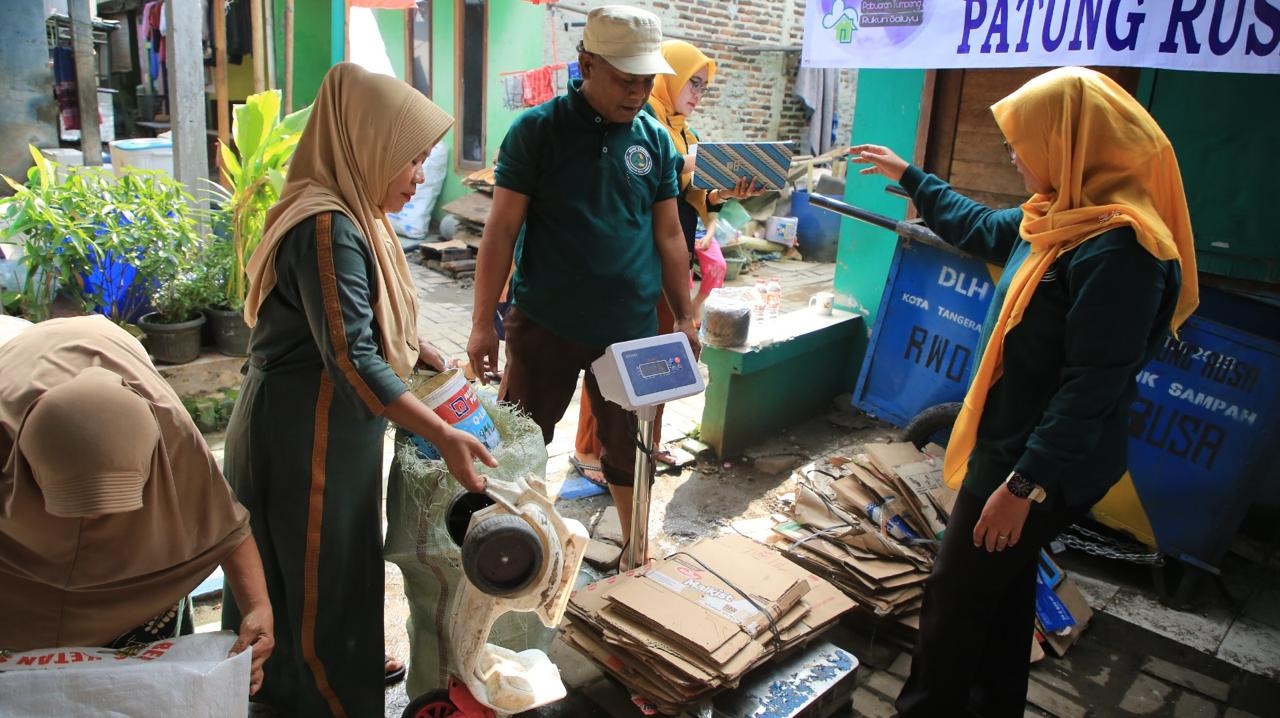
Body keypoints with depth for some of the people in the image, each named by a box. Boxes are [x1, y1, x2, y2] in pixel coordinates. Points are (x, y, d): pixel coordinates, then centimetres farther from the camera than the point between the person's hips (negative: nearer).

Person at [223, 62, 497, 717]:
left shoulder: (350, 213, 6)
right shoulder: (326, 226, -25)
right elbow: (352, 359, -30)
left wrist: (424, 353, 11)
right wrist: (443, 435, -32)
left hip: (332, 421, 10)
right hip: (306, 430, -10)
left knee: (342, 556, 24)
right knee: (318, 568, 8)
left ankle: (348, 663, 44)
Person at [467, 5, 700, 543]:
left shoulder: (655, 139, 3)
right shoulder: (537, 130, -7)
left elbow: (669, 236, 9)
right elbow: (501, 231, -7)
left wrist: (685, 318, 8)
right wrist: (483, 324, -9)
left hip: (632, 330, 3)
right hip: (544, 326, -2)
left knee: (630, 453, 15)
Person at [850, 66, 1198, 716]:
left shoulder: (1117, 248, -26)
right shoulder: (1059, 216, 4)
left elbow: (1093, 387, -27)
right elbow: (979, 227, 23)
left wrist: (1026, 483, -25)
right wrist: (908, 177, 32)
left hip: (1044, 466, -9)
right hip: (1012, 444, 9)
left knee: (955, 593, 4)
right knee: (1004, 583, 22)